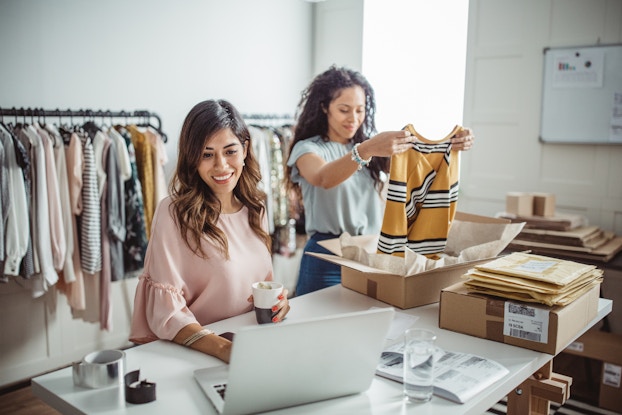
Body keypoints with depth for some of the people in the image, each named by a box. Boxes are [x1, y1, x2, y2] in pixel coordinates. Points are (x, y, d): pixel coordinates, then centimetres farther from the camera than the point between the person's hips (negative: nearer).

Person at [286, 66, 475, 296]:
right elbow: (324, 179, -28)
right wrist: (365, 150, -45)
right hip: (327, 259, -4)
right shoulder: (307, 148, -5)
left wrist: (450, 145, -22)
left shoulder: (371, 144, 10)